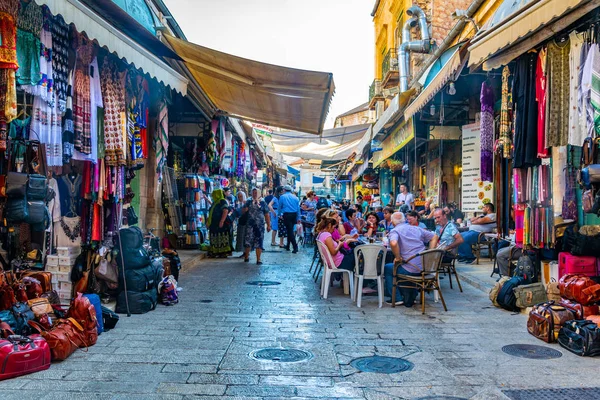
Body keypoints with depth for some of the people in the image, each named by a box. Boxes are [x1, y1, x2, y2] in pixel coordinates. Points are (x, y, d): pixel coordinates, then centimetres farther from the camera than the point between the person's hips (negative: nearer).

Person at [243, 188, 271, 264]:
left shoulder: (262, 203, 5)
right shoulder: (249, 202, 9)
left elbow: (267, 215, 5)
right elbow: (244, 210, 1)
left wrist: (268, 225, 1)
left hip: (260, 225, 0)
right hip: (250, 225, 0)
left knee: (259, 242, 1)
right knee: (248, 241, -1)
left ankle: (258, 259, 7)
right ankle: (246, 257, 16)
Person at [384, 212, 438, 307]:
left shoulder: (395, 231, -5)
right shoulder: (417, 228, 14)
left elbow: (393, 243, -28)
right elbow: (434, 237, 18)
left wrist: (398, 257, -13)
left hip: (411, 269, -6)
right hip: (424, 268, 6)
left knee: (386, 269, 17)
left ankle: (397, 298, 16)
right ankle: (410, 298, 35)